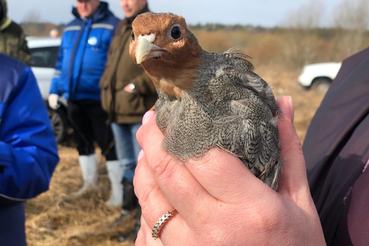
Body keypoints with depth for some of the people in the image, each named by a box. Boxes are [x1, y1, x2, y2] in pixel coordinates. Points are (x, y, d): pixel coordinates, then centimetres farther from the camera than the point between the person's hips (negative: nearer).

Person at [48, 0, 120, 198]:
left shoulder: (112, 26, -7)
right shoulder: (70, 28, 15)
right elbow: (61, 62, 21)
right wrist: (54, 90, 16)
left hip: (99, 100, -7)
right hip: (74, 99, 7)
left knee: (108, 145, -2)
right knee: (83, 143, 17)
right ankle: (90, 183, 34)